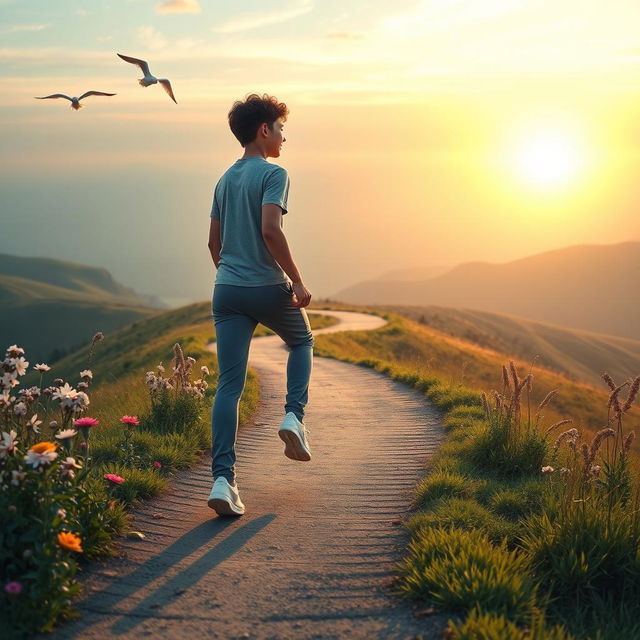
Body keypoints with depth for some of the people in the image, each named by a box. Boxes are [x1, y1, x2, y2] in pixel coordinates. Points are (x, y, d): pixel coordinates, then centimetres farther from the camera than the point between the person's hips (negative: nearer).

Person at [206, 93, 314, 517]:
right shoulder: (273, 174, -7)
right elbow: (270, 231, -21)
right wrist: (297, 280, -14)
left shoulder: (225, 180, 16)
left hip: (227, 290, 5)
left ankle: (223, 478, -8)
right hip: (269, 288, -5)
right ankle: (294, 416, 6)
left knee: (229, 385, 0)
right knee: (302, 342, 26)